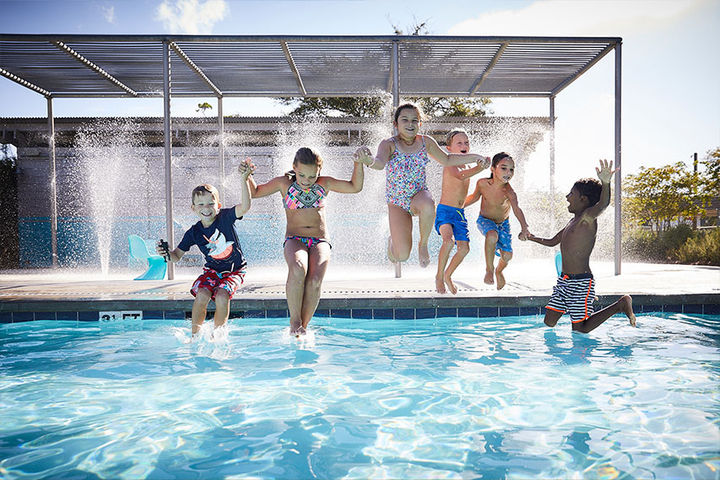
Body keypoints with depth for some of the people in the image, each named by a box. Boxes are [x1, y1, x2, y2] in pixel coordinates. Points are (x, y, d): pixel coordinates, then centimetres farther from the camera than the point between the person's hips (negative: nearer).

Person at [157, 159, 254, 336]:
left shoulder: (225, 217, -15)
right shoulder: (193, 232, -7)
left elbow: (244, 206, -33)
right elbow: (178, 255, 3)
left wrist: (244, 179, -43)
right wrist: (167, 253, -21)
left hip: (235, 270, -2)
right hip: (212, 270, 2)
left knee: (221, 296, -26)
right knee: (202, 294, -24)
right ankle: (195, 334, -3)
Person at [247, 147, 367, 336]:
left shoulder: (324, 184, 10)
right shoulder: (284, 183, 7)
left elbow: (355, 187, 14)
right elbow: (254, 192, 13)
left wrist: (358, 163, 2)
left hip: (320, 242, 1)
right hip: (294, 240, -1)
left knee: (315, 280, -28)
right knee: (298, 269, -36)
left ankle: (303, 326, -14)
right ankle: (294, 321, -23)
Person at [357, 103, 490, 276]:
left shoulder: (425, 142, -1)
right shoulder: (389, 144, -14)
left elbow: (447, 160, 15)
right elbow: (380, 163, -37)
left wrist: (475, 157, 8)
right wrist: (370, 161, -61)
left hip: (419, 195, 2)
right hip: (397, 202, -2)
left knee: (428, 205, -39)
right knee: (402, 255, -14)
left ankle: (423, 243, -8)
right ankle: (392, 242, 26)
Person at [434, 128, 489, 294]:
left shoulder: (468, 167, 16)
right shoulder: (450, 164, -10)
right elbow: (460, 175, -34)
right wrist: (480, 168, -36)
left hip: (459, 212, 8)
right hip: (444, 210, -8)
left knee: (464, 247, 1)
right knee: (449, 240, -29)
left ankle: (448, 275, 25)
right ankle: (439, 276, -10)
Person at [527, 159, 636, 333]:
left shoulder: (588, 217, -10)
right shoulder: (573, 221, 17)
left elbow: (603, 203, -32)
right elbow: (553, 241, 31)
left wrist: (605, 183, -50)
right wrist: (532, 238, 29)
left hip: (580, 281, -9)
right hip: (565, 280, 9)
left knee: (580, 329, -4)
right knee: (549, 322, 12)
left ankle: (620, 305, 11)